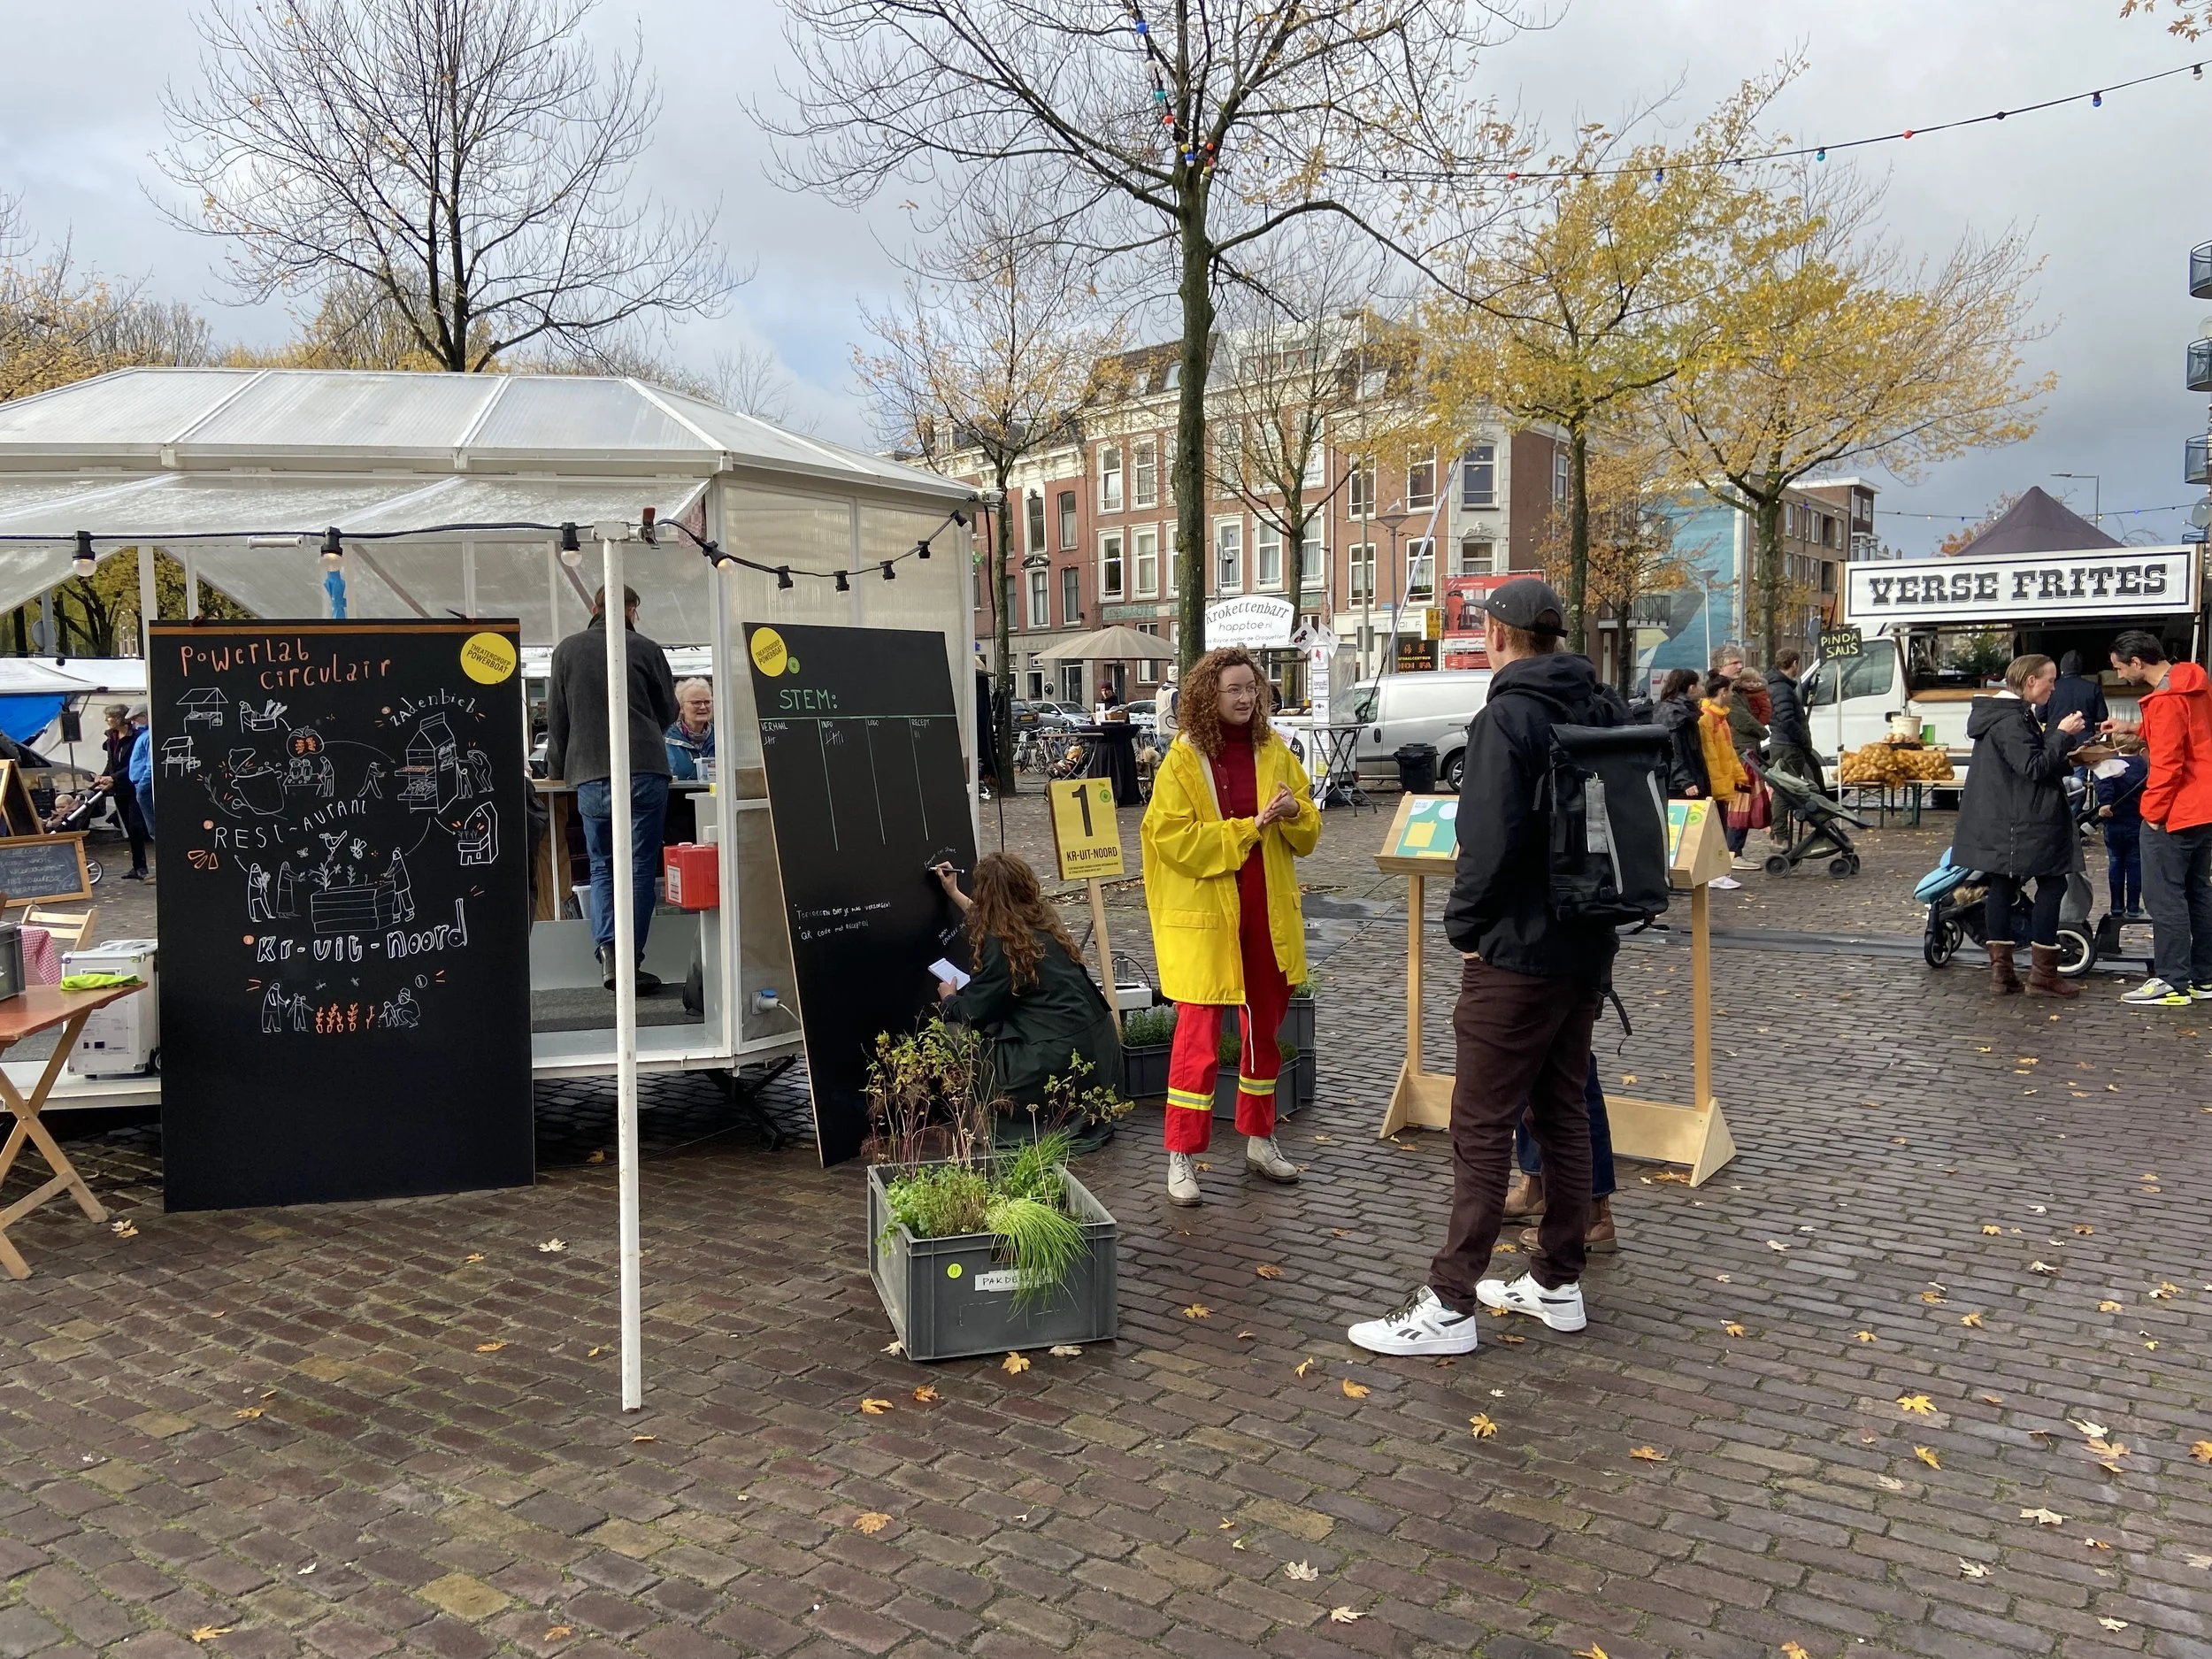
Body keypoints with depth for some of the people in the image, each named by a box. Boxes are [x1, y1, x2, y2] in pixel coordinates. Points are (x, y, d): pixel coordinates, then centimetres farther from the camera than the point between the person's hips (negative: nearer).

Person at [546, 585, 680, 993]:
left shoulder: (566, 649, 9)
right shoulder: (645, 648, 2)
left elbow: (556, 718, 11)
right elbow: (668, 712, 12)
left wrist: (557, 770, 21)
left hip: (589, 776, 2)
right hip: (644, 771, -2)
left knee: (602, 867, 12)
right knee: (640, 867, 1)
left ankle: (608, 950, -5)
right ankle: (630, 962, -1)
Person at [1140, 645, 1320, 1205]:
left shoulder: (1274, 752, 7)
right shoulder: (1182, 759, -8)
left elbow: (1309, 833, 11)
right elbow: (1175, 840, -17)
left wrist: (1292, 813, -12)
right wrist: (1252, 827, -20)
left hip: (1269, 914, 6)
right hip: (1205, 914, -5)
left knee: (1267, 1027, 15)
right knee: (1199, 1033, -4)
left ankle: (1259, 1140, 31)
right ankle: (1182, 1158, 5)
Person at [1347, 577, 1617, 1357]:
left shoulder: (1507, 717, -16)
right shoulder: (1604, 710, 10)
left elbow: (1491, 841, -24)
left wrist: (1465, 925, -10)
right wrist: (1594, 913, 17)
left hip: (1516, 951, -9)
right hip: (1587, 947, 9)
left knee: (1482, 1128, -3)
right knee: (1564, 1115, 16)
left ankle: (1451, 1305, 3)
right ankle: (1558, 1283, 27)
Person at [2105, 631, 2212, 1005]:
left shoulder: (2165, 700, -20)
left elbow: (2167, 764, -21)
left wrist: (2153, 812, -14)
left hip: (2174, 815, -10)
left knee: (2164, 898, -4)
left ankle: (2172, 983, -1)